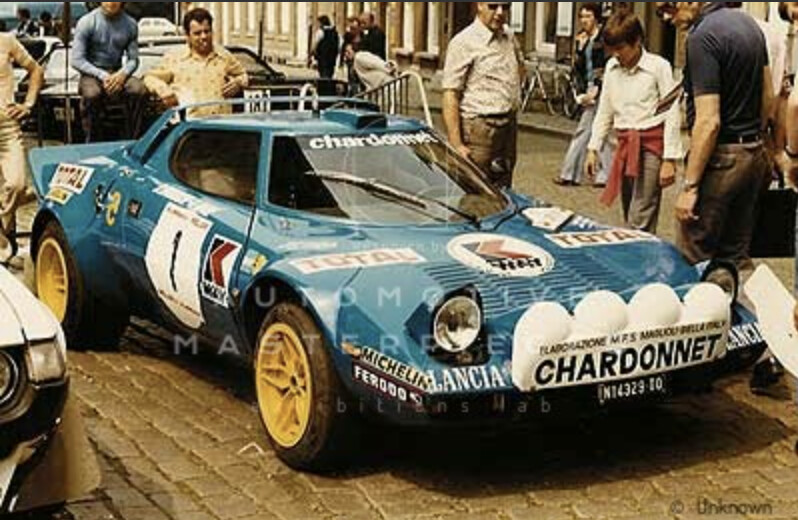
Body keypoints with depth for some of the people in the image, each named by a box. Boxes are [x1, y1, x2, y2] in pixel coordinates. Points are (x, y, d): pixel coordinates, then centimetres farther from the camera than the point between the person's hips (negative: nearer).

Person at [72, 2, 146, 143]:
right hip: (92, 73, -2)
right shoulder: (87, 22, -5)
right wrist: (102, 76, -21)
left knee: (138, 89, -30)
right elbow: (77, 60, -8)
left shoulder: (130, 24, 3)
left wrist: (122, 74, -17)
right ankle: (93, 145, -23)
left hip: (118, 73, 2)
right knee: (91, 94, -37)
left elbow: (133, 59, 6)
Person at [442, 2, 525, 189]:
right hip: (479, 128, -7)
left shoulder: (509, 37, 11)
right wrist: (456, 145, -21)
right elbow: (450, 95, -15)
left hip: (509, 126, 7)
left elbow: (520, 67, 33)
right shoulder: (464, 42, -10)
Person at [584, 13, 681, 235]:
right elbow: (604, 111, 16)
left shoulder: (658, 66, -9)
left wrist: (670, 160, -13)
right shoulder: (612, 67, 7)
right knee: (630, 218, 11)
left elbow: (672, 114, -9)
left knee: (640, 221, -13)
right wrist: (593, 149, 12)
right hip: (625, 144, 6)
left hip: (651, 144, -6)